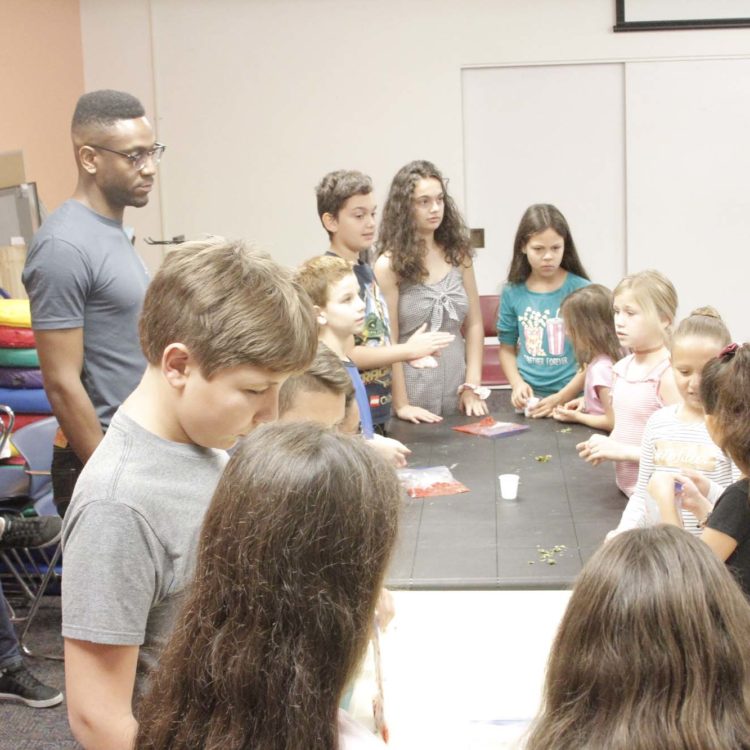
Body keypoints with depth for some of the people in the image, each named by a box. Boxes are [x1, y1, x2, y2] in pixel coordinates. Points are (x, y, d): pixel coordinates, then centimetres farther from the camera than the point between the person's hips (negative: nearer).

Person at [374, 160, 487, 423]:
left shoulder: (458, 255, 7)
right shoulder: (389, 265, -6)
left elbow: (474, 324, 8)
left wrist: (472, 387, 0)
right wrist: (401, 405, -13)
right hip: (414, 396, -4)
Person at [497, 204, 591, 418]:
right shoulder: (512, 293, 1)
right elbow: (507, 348, 10)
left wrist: (561, 398, -14)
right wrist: (517, 383, -7)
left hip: (572, 399, -2)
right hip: (528, 401, 2)